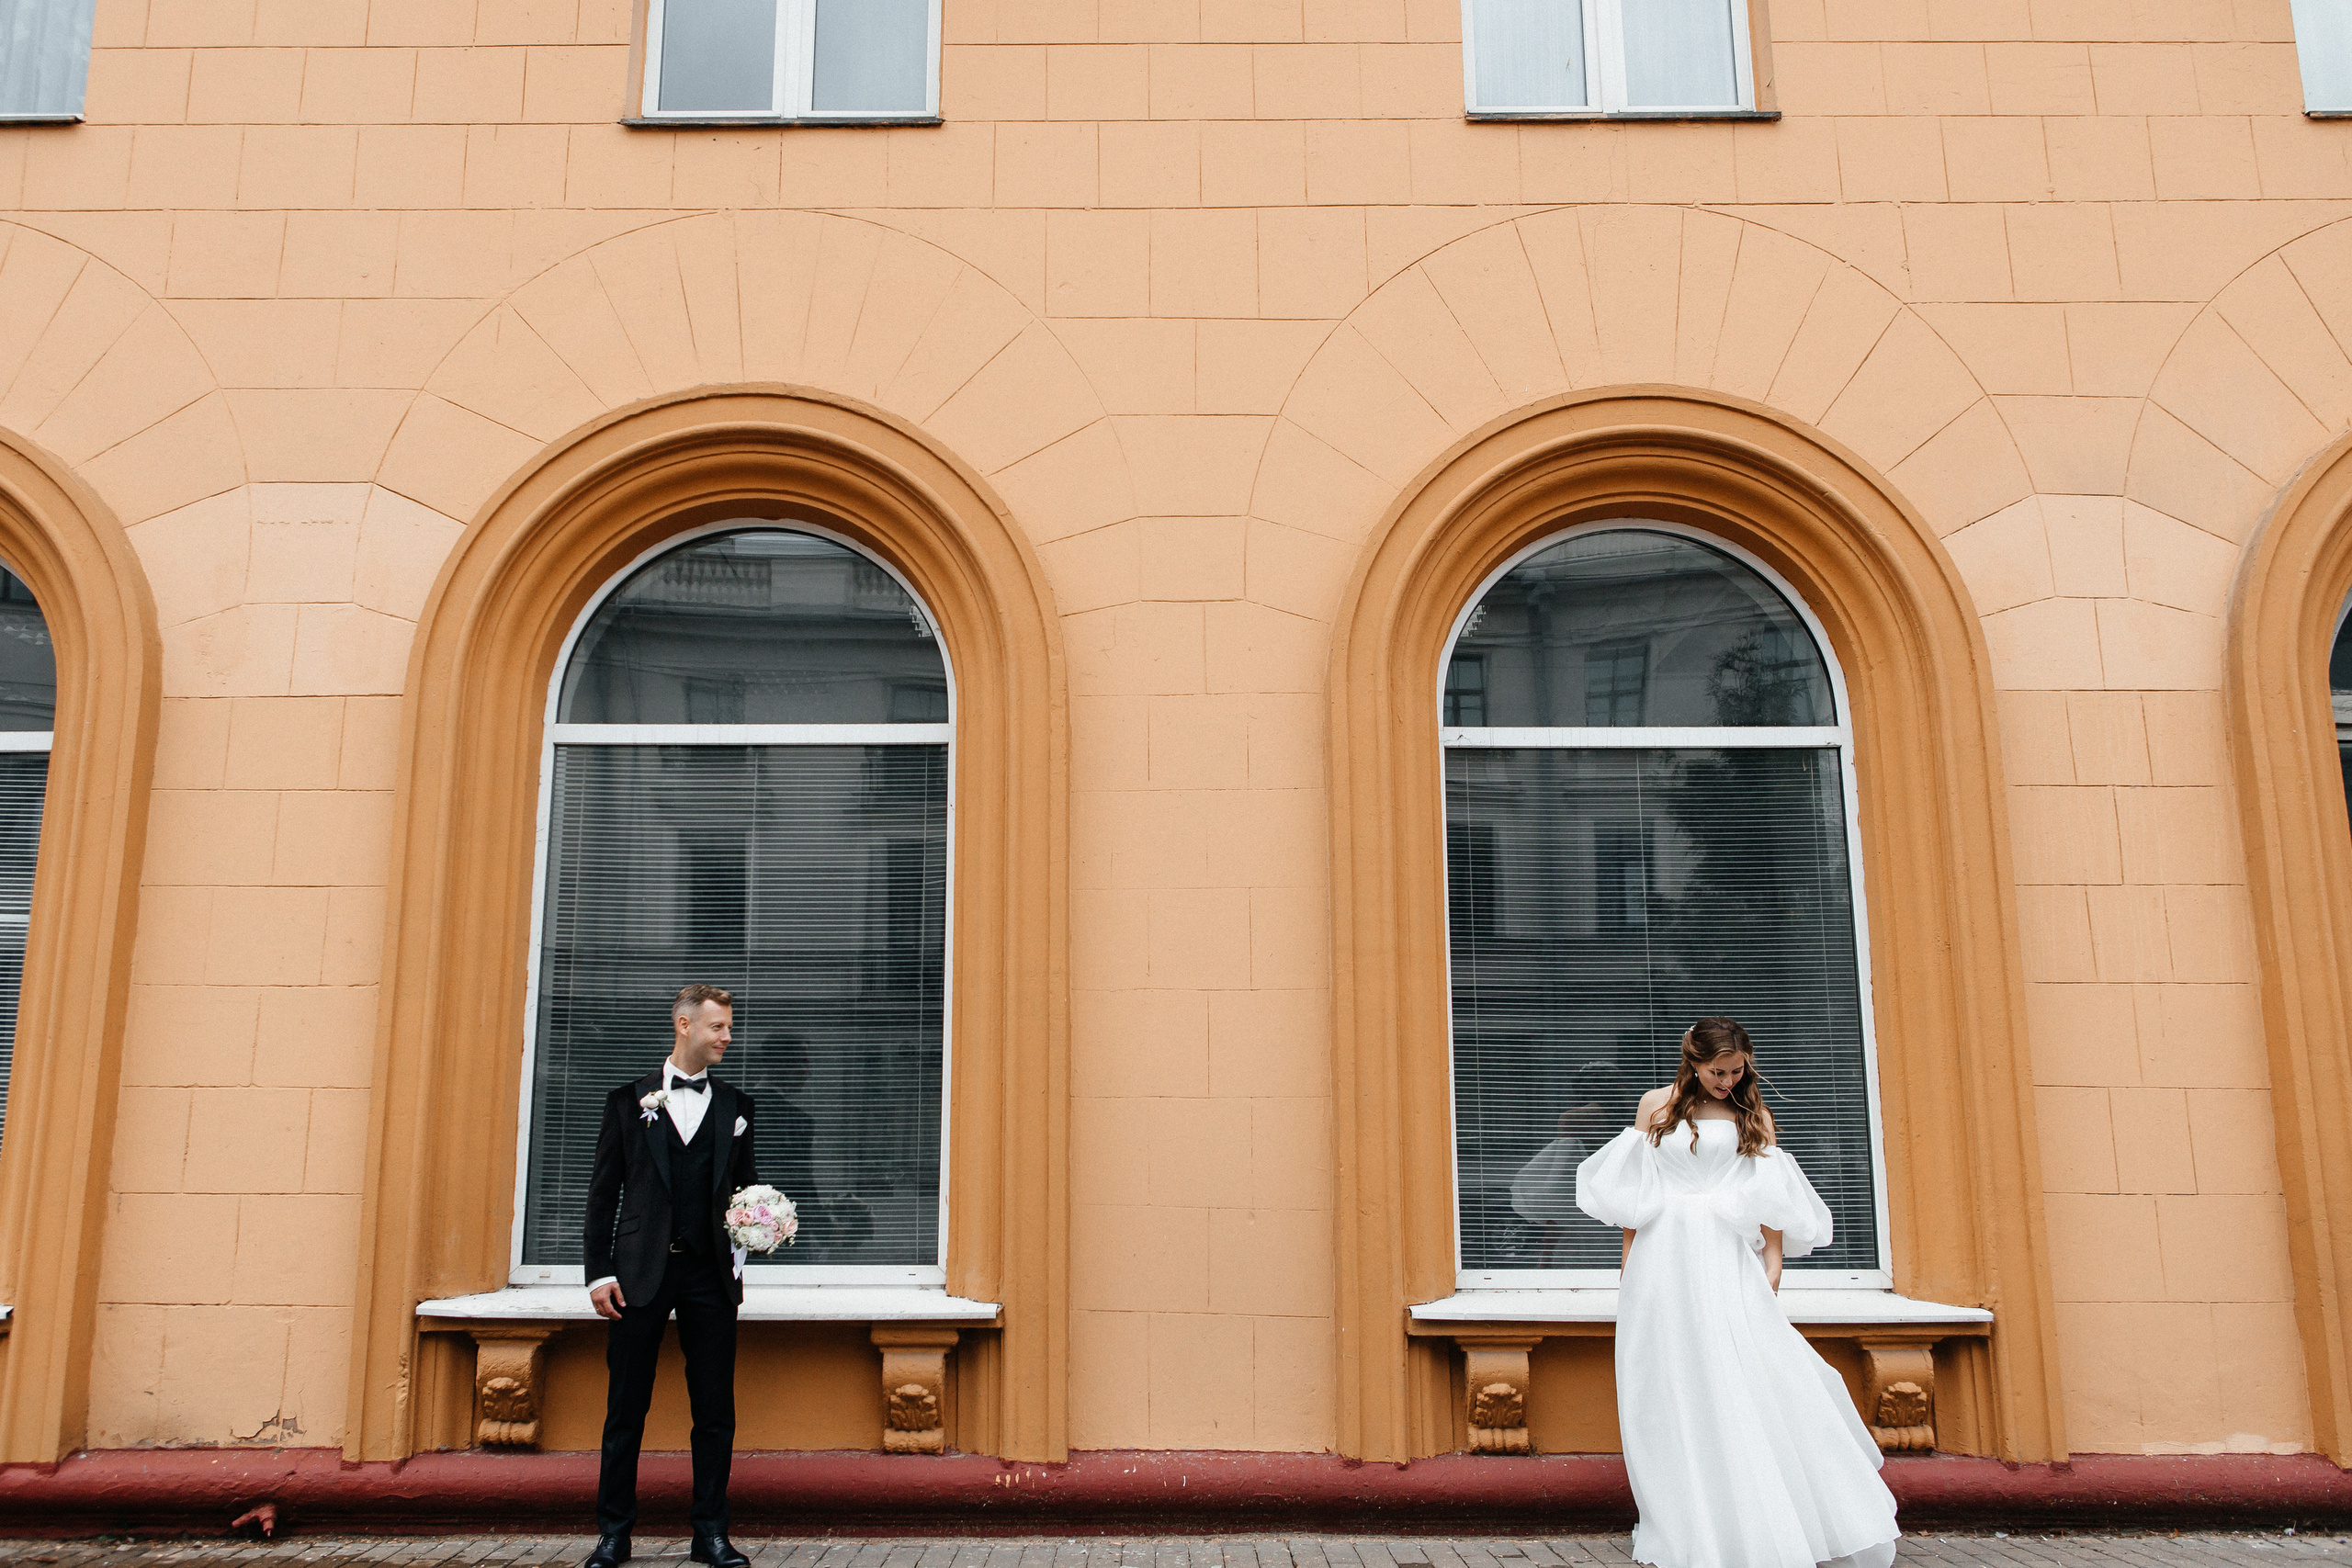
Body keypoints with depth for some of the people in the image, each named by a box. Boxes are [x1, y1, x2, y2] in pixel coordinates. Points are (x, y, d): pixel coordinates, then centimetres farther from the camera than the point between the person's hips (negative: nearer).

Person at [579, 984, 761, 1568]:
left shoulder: (736, 1107, 11)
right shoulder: (628, 1101, 6)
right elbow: (603, 1192, 4)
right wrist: (599, 1271, -3)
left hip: (710, 1275, 2)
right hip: (640, 1273, -1)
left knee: (715, 1410, 3)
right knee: (625, 1409, 4)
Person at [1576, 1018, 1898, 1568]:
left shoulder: (1753, 1116, 11)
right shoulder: (1657, 1105, 9)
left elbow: (1771, 1197, 6)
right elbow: (1632, 1190, 11)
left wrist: (1772, 1263, -5)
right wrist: (1629, 1260, 6)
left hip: (1728, 1260, 0)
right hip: (1665, 1260, 0)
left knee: (1752, 1378, -9)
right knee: (1676, 1386, 0)